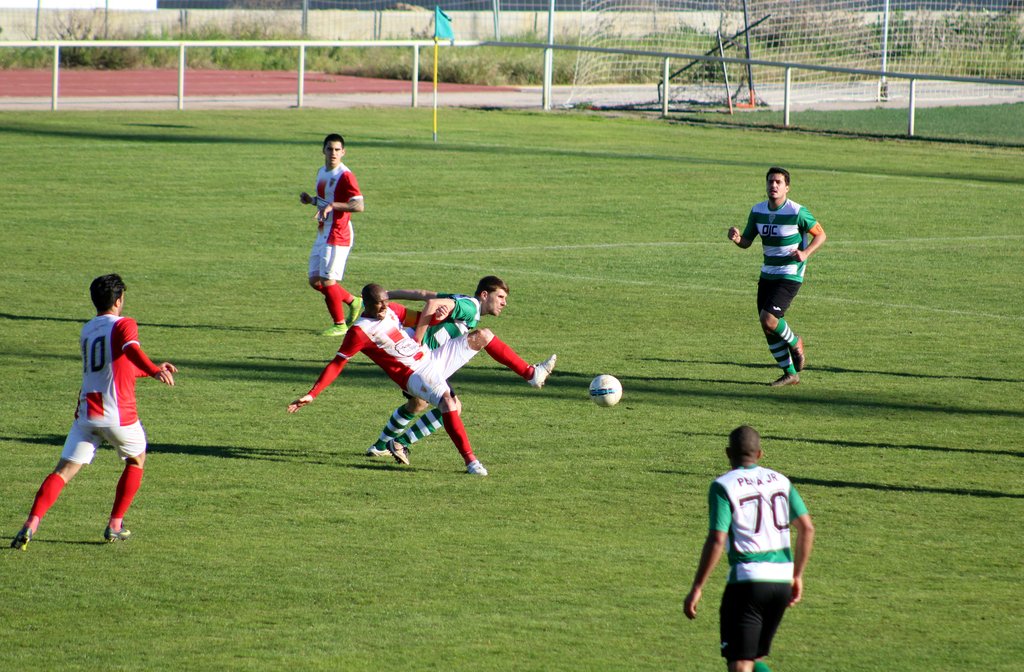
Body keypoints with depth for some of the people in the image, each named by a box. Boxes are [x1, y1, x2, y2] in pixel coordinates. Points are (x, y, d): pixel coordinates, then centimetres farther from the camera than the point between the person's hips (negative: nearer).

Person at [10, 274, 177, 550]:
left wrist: (155, 369, 37)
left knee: (64, 472, -1)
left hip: (86, 412, 5)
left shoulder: (87, 330, 18)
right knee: (136, 461, 22)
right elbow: (131, 350, -28)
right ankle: (115, 526, 21)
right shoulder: (123, 325, -4)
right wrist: (154, 370, -45)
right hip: (118, 413, -5)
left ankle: (31, 525, -21)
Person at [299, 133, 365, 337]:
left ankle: (340, 324, 6)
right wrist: (312, 200, 8)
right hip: (322, 234, 9)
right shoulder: (322, 173, 14)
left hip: (337, 235, -9)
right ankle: (353, 301, 26)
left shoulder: (345, 176, -15)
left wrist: (332, 205, -33)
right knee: (315, 280, 10)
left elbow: (358, 205, -25)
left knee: (327, 280, -8)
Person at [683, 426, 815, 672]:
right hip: (782, 580, 6)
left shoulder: (723, 486, -6)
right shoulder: (781, 481, 10)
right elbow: (807, 528, 7)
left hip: (747, 580, -6)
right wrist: (797, 576, 16)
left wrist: (696, 589, -10)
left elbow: (716, 540, -14)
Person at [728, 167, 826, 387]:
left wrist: (805, 253, -21)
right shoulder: (758, 211, 2)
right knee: (768, 328, 5)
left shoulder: (797, 212, -14)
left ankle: (795, 343, 10)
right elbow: (747, 242, 9)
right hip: (768, 275, 6)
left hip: (790, 275, -6)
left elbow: (820, 234, -4)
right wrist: (737, 238, -15)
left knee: (768, 319, -21)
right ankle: (790, 374, 19)